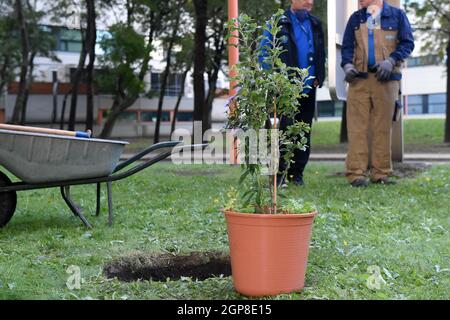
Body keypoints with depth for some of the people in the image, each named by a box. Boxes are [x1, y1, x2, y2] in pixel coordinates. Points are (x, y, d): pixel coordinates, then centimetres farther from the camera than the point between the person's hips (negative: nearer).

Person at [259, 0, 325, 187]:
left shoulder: (315, 24, 12)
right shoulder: (278, 23, -4)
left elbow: (321, 54, 18)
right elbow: (263, 53, -5)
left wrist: (319, 77, 6)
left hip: (308, 88, 5)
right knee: (287, 128, -11)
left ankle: (297, 173, 18)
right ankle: (280, 172, -2)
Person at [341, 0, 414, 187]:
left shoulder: (396, 15, 8)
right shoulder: (356, 18, 15)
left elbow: (407, 43, 4)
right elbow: (347, 46, 14)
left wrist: (390, 61, -11)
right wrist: (347, 64, -6)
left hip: (386, 79, -1)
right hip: (359, 78, 1)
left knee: (383, 127, 0)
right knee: (357, 127, -5)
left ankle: (381, 173, 6)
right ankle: (356, 173, -5)